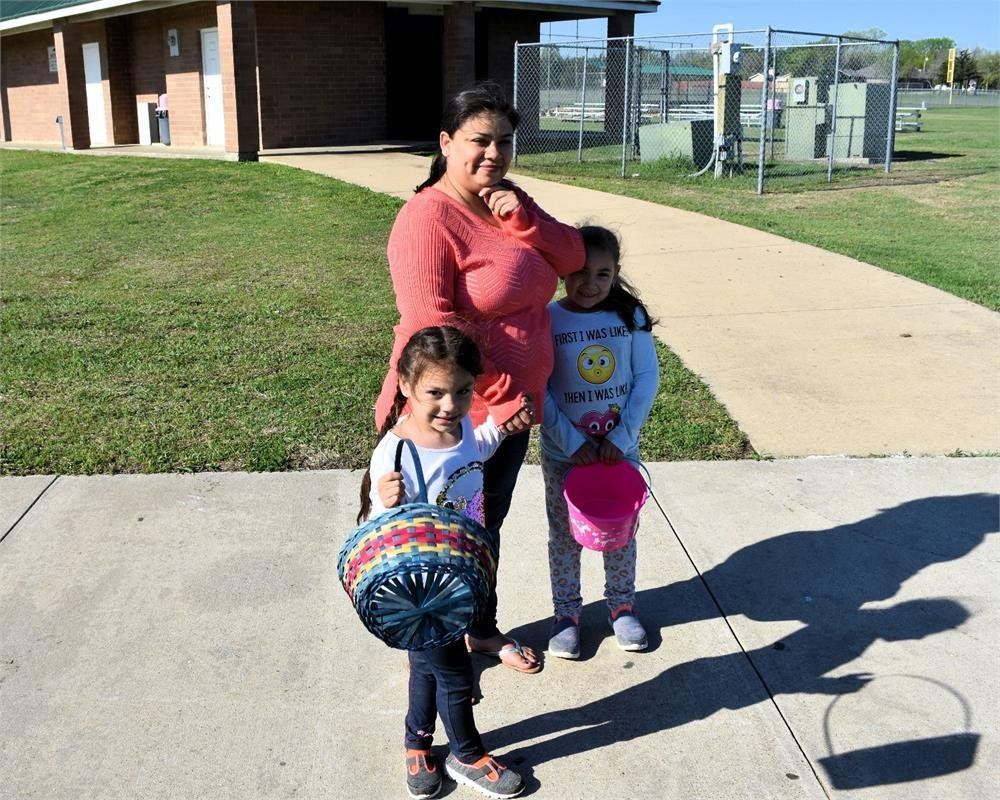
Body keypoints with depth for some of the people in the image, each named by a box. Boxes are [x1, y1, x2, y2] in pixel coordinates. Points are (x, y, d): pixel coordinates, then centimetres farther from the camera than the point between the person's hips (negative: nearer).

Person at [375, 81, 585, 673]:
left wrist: (522, 217, -17)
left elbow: (572, 258, 0)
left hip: (514, 406, 8)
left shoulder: (506, 204, 7)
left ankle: (483, 628, 44)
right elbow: (431, 325, -27)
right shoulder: (428, 217, -20)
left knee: (490, 524, 23)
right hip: (456, 415, -8)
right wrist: (503, 395, -24)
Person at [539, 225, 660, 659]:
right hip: (563, 452, -2)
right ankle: (566, 611, 28)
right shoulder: (547, 320, -12)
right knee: (565, 534, 11)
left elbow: (648, 377, -5)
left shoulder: (631, 317, -5)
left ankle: (622, 604, 35)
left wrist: (622, 435, -12)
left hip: (620, 448, 2)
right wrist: (571, 442, -16)